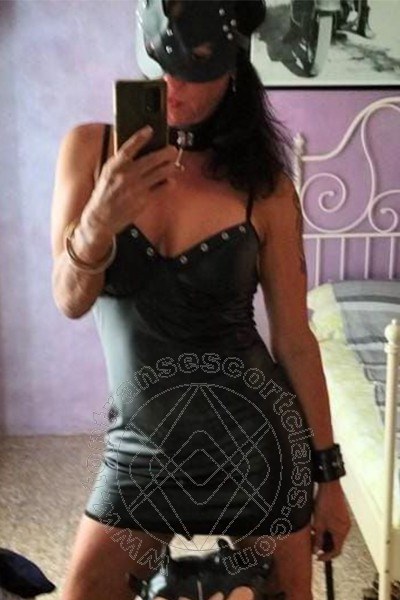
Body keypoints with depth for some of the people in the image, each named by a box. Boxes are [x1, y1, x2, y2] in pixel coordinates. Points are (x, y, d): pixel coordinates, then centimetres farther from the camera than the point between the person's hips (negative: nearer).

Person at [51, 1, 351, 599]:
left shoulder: (265, 184, -8)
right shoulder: (90, 148, -4)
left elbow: (294, 340, -3)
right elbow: (70, 300, -10)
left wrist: (328, 472, 1)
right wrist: (100, 221, -31)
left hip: (257, 437, -1)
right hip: (142, 445, 1)